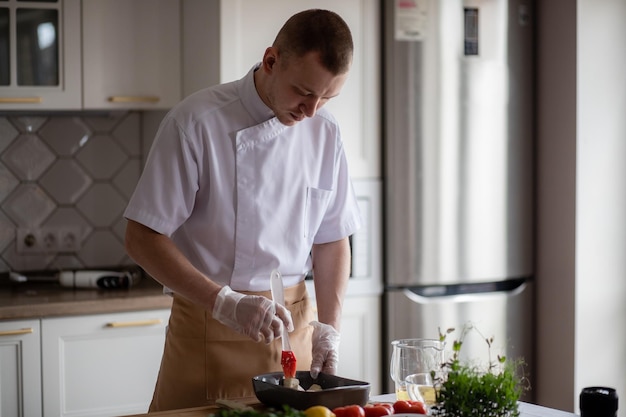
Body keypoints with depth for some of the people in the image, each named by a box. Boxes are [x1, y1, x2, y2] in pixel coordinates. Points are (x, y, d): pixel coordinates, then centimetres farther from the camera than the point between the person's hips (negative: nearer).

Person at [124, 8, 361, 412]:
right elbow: (143, 240, -15)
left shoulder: (324, 132, 2)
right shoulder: (196, 122, -14)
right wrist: (226, 303, -24)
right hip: (210, 328, -4)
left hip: (294, 325, 5)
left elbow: (332, 239, 10)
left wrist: (328, 329, -3)